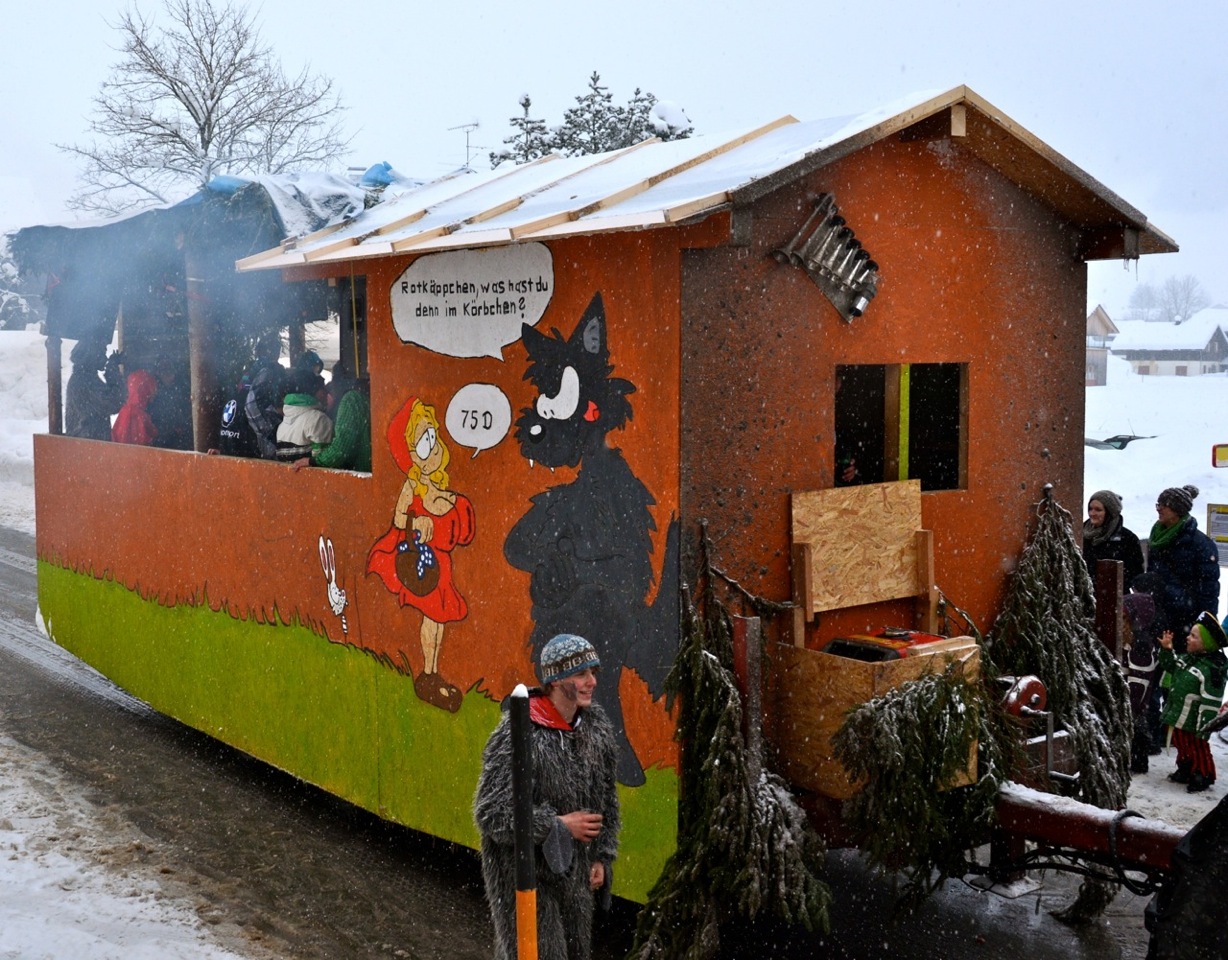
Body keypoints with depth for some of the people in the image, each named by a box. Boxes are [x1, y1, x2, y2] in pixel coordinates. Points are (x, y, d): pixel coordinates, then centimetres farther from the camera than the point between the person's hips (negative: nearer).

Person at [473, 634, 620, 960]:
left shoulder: (595, 725, -1)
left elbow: (606, 797, 12)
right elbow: (491, 814, -22)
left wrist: (602, 857, 10)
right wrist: (558, 826, -21)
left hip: (574, 870, 7)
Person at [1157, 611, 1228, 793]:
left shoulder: (1213, 669, -25)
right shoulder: (1187, 658, 2)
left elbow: (1210, 704, -24)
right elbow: (1171, 667, 23)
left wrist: (1204, 728, -23)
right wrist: (1167, 650, 5)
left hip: (1193, 722, -9)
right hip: (1178, 716, 9)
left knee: (1198, 749, 8)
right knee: (1182, 746, 23)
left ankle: (1202, 776, 23)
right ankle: (1185, 771, 38)